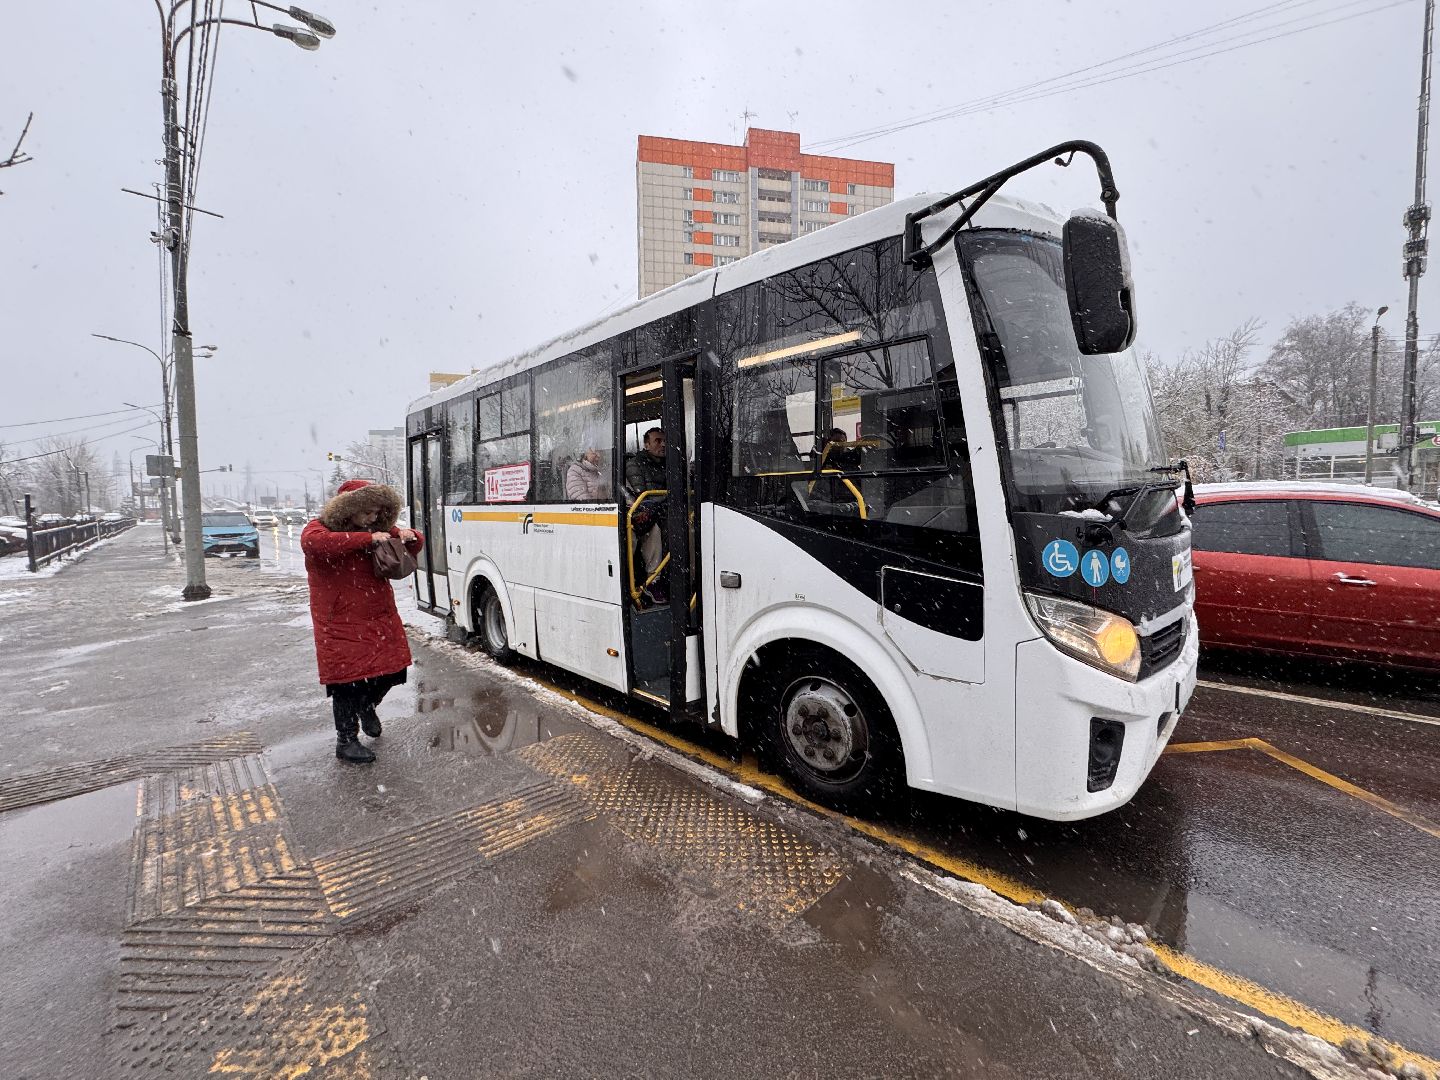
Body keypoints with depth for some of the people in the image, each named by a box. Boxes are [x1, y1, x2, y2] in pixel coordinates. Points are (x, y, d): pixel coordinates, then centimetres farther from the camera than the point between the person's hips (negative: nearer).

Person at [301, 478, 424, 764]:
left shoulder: (379, 530, 8)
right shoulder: (320, 528, -8)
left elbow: (411, 551, 17)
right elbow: (313, 542, -33)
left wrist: (410, 537, -8)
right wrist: (366, 538, -35)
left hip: (381, 619, 6)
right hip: (342, 625, -5)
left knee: (393, 668, 12)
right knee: (349, 678, 1)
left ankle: (367, 705, 43)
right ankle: (346, 741, 19)